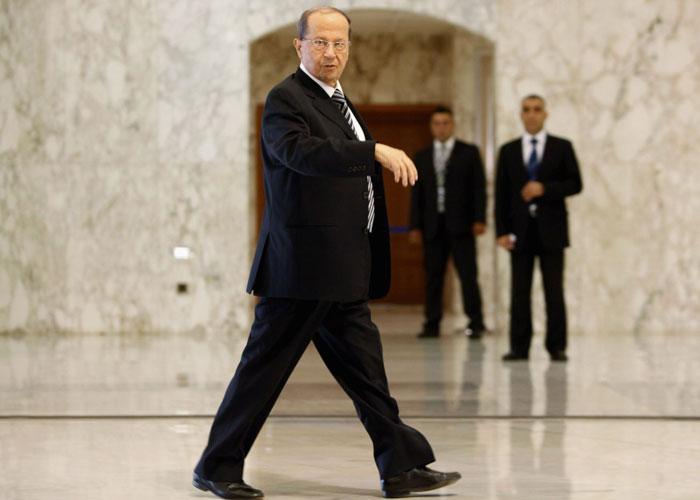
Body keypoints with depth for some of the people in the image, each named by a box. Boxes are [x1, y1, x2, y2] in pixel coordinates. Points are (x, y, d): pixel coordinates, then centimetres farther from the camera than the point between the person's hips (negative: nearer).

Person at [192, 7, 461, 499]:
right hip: (302, 267, -9)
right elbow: (303, 151, -29)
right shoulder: (286, 100, -10)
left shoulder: (339, 103, 19)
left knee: (366, 371, 9)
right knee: (264, 368, -2)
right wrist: (377, 152, -35)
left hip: (342, 273, 9)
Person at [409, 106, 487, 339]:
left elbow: (479, 187, 2)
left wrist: (479, 219, -8)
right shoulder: (422, 157, 15)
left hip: (460, 224, -3)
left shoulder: (469, 152, 7)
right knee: (433, 276, 2)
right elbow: (417, 193, 12)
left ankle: (475, 323, -4)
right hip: (432, 225, 3)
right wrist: (415, 226, 5)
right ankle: (432, 324, 6)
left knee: (468, 275, -7)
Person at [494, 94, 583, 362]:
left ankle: (557, 347, 3)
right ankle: (519, 347, 3)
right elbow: (501, 193, 7)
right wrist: (501, 231, -2)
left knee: (554, 290, -2)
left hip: (550, 229, -1)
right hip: (520, 230, 1)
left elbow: (575, 184, 1)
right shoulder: (508, 151, 10)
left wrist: (544, 188, -14)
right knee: (519, 290, 0)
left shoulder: (562, 147, 6)